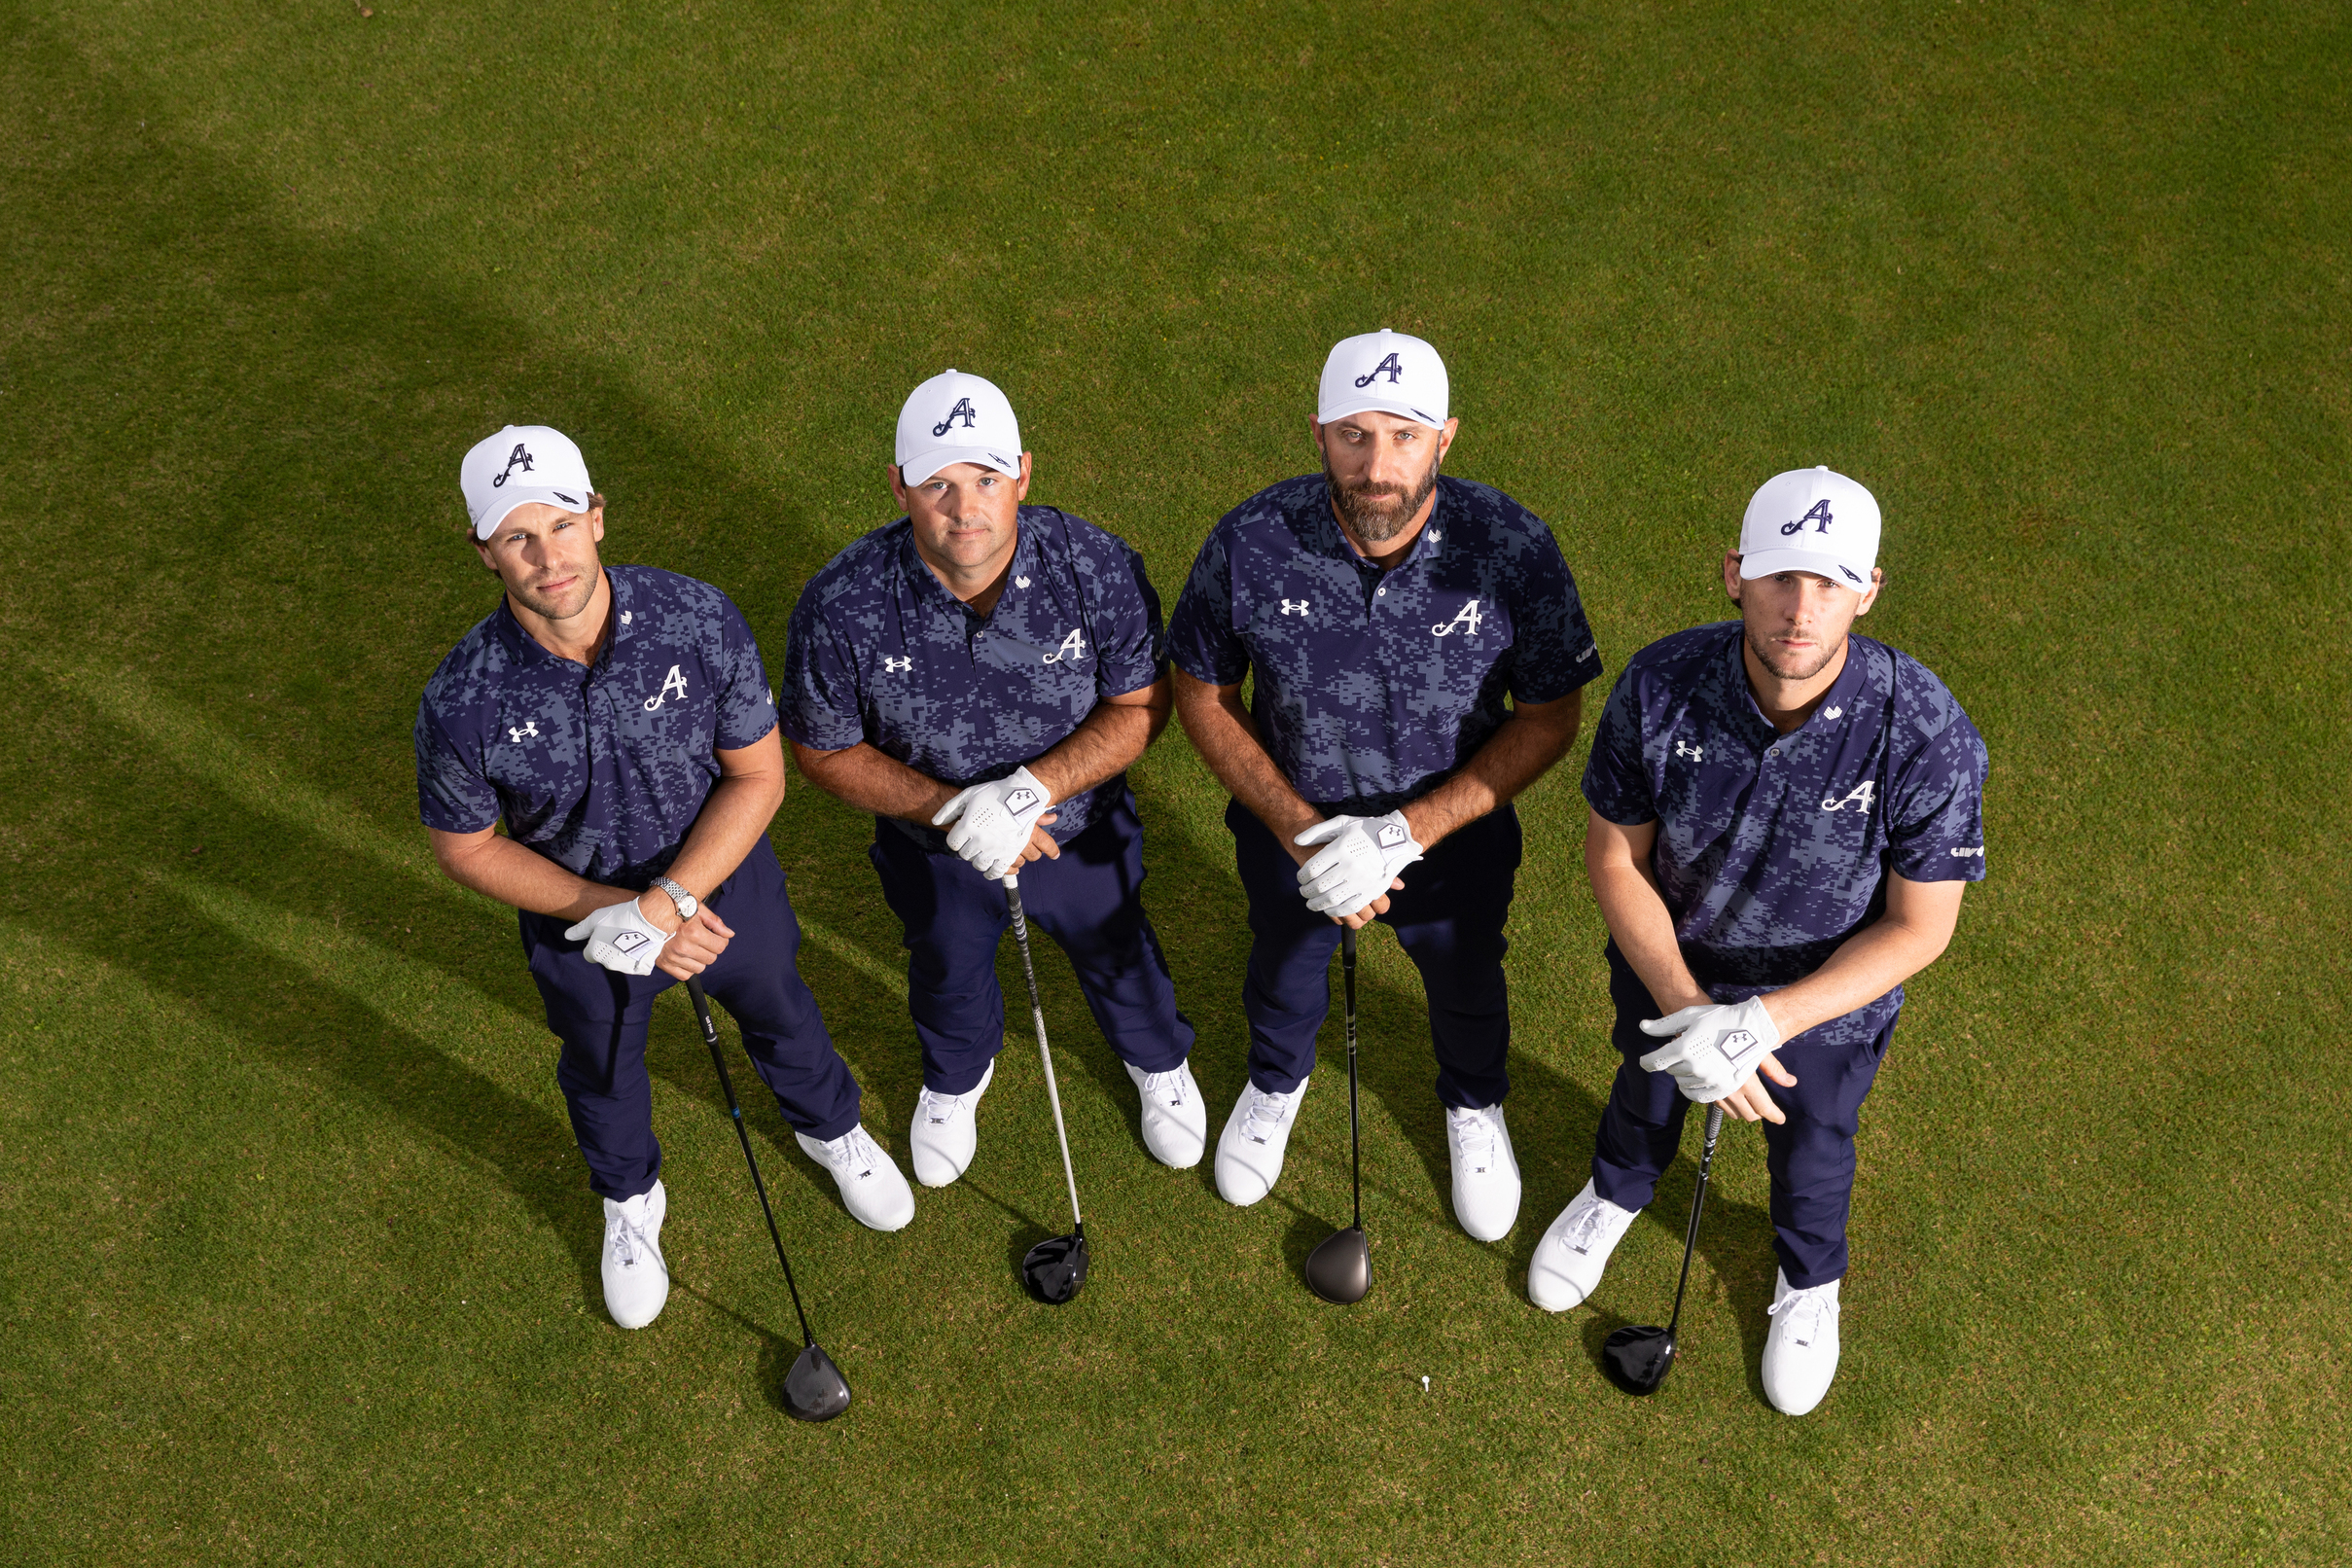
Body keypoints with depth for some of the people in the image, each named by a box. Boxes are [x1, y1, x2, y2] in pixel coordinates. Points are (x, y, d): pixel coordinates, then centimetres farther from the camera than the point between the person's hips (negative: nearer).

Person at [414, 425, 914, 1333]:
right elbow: (466, 847, -15)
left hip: (723, 878, 1)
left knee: (778, 1013, 28)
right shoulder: (463, 703, -31)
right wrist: (611, 912, -24)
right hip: (578, 914, 0)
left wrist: (668, 901, -29)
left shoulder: (698, 620, -29)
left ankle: (830, 1130, 63)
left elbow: (757, 776, -19)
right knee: (602, 1070, 27)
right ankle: (630, 1203, 61)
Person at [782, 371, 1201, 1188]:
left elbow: (1143, 704, -18)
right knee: (949, 974, 30)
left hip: (1081, 828, 0)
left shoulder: (1098, 567, -31)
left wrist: (1032, 789, -32)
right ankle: (955, 1080, 66)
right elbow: (825, 751, -17)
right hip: (934, 845, 0)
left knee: (1117, 956, 28)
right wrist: (950, 809, -29)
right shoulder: (840, 606, -31)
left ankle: (1160, 1064, 63)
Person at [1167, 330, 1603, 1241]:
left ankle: (1474, 1107, 62)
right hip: (1290, 822, 0)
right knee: (1285, 970, 29)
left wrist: (1407, 831, -27)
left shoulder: (1514, 549, -29)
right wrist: (1297, 828, -22)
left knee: (1466, 986, 27)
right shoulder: (1251, 545, -28)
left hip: (1453, 828, 0)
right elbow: (1202, 692, -12)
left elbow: (1550, 719, -18)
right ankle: (1276, 1080, 64)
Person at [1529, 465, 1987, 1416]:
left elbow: (1919, 926, -24)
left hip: (1830, 990, -1)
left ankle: (1808, 1282, 61)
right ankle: (1615, 1195, 67)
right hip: (1670, 960, 1)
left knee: (1811, 1147, 27)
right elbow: (1613, 855, -17)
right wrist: (1685, 1007, -27)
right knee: (1647, 1093, 31)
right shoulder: (1659, 688, -31)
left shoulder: (1926, 733, -35)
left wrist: (1766, 1021, -32)